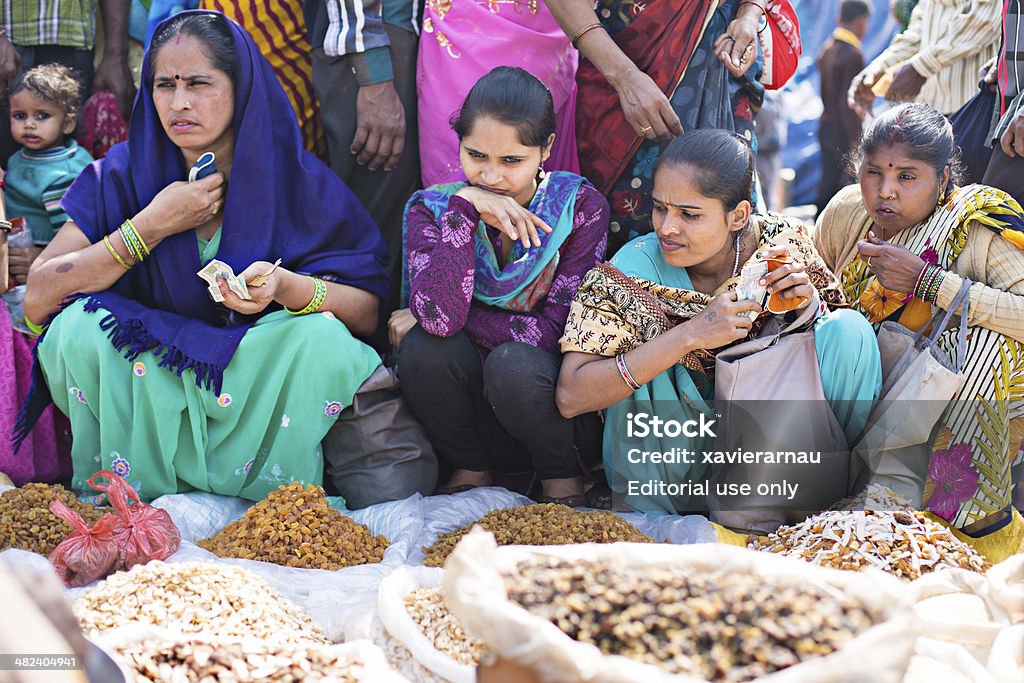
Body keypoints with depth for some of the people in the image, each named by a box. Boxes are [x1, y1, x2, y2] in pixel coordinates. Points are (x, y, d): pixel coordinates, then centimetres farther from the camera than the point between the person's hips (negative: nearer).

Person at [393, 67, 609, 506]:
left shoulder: (580, 206, -10)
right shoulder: (432, 209, -6)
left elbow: (556, 331, -18)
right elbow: (440, 315, -24)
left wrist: (442, 315, -17)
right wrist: (464, 207, -26)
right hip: (470, 419, 2)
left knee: (514, 364, -33)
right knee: (424, 344, -26)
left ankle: (560, 474, -2)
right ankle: (469, 469, 0)